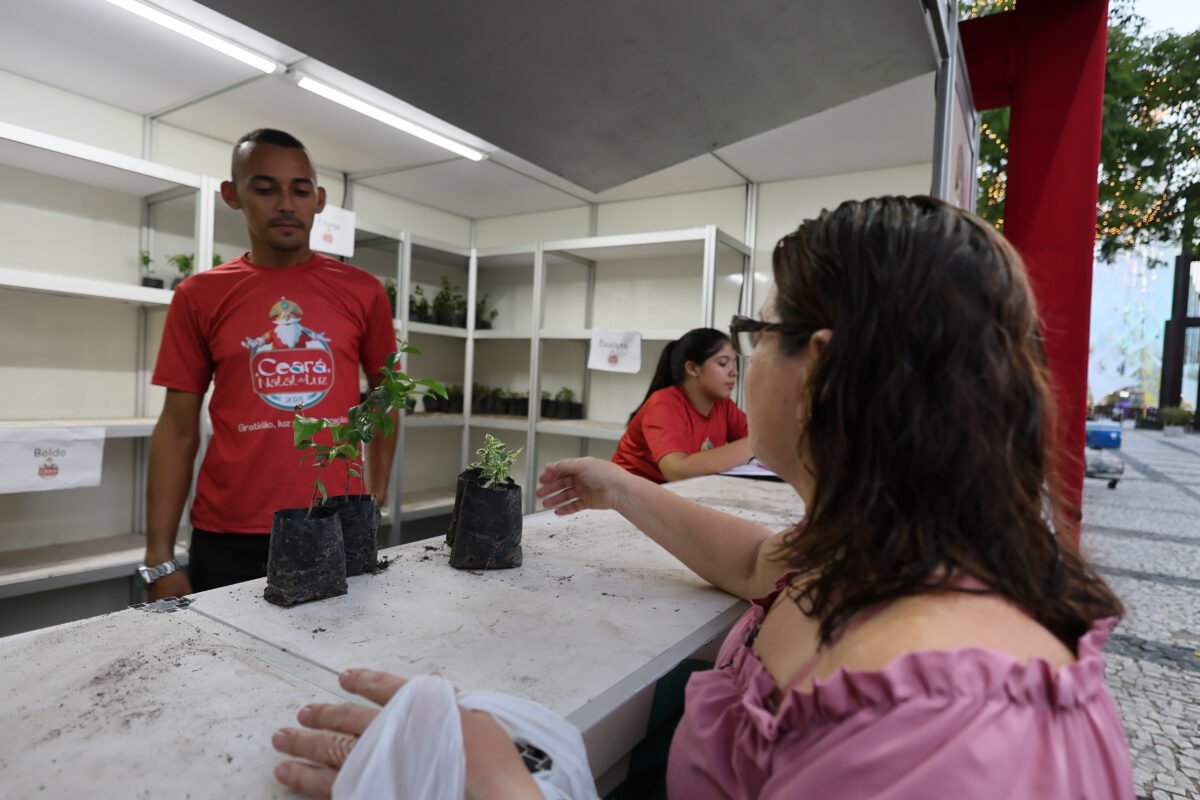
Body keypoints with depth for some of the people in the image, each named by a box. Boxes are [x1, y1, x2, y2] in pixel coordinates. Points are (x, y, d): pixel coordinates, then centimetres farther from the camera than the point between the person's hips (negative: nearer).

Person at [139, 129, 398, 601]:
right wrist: (160, 560, 0)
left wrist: (378, 495, 3)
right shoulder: (199, 296, 1)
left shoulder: (362, 292, 1)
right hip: (228, 540, 0)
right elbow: (178, 428, 3)